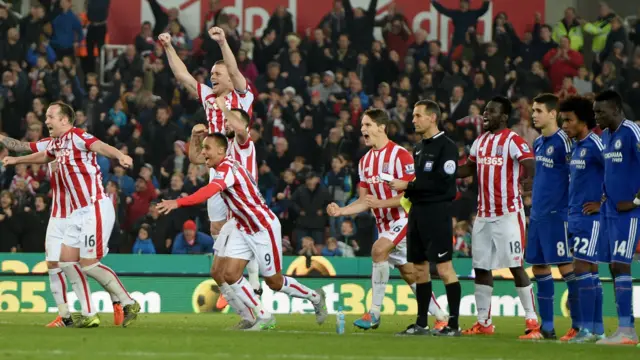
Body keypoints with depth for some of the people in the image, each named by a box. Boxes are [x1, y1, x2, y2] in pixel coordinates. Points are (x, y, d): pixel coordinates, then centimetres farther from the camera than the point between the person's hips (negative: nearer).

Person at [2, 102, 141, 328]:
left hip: (96, 208, -9)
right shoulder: (57, 143, 12)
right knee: (67, 260, 6)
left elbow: (100, 147, -36)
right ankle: (89, 315, 10)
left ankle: (129, 304, 4)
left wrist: (120, 156, -57)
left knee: (88, 264, -10)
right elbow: (45, 156, 37)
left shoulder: (77, 137, -15)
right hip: (80, 212, 9)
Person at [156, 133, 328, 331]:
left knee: (274, 283, 3)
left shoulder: (228, 169, -27)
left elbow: (210, 191, -45)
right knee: (230, 274, -6)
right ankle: (264, 317, 5)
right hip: (243, 229, 9)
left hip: (264, 228, -9)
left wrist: (178, 203, -55)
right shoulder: (225, 167, 1)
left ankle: (315, 297, 28)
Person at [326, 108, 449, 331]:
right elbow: (364, 202, 11)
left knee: (378, 249, -28)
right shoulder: (365, 161, 9)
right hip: (385, 224, 8)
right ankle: (441, 318, 21)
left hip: (404, 219, -8)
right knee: (409, 273, 10)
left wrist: (380, 203, -26)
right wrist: (340, 211, -5)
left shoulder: (399, 155, -15)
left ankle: (374, 313, -25)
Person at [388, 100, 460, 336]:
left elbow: (441, 182, -18)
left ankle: (454, 323, -5)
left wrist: (408, 186, -15)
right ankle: (421, 323, 16)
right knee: (419, 268, 10)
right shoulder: (419, 148, 17)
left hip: (437, 212, -9)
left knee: (444, 267, -8)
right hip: (417, 210, 9)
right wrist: (404, 189, 1)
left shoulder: (446, 146, -9)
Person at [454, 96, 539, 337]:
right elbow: (470, 168, 28)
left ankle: (531, 318, 0)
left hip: (508, 214, -8)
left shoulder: (513, 141, -10)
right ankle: (484, 322, 14)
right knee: (481, 268, 8)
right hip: (484, 215, 8)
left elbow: (531, 166, -20)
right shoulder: (480, 142, 14)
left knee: (516, 267, -7)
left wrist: (530, 180, -41)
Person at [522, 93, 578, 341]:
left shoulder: (563, 141, -11)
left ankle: (578, 326, -1)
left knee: (566, 266, -6)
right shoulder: (538, 143, 14)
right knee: (538, 267, 8)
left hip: (557, 215, -9)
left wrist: (570, 210, -15)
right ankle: (546, 327, 14)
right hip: (538, 215, 9)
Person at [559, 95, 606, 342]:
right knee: (590, 270, 10)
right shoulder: (576, 146, 15)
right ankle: (597, 329, 13)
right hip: (575, 217, 9)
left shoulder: (595, 144, -14)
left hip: (591, 217, -9)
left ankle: (588, 329, -10)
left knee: (582, 267, -11)